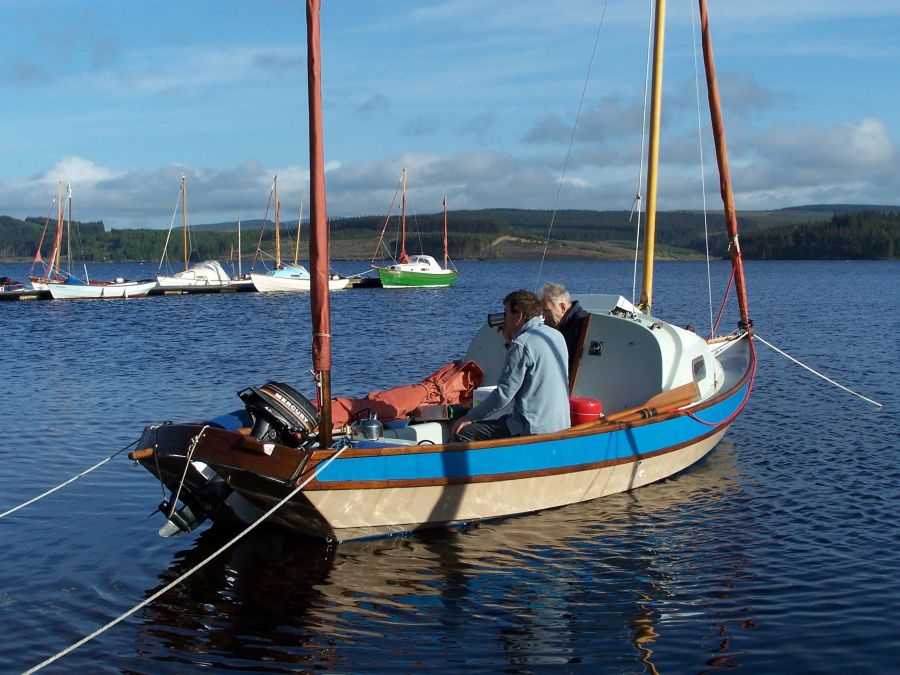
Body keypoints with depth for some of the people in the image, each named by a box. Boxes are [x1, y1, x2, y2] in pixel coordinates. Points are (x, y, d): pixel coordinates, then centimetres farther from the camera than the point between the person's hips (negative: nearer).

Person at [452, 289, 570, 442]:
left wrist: (470, 417, -6)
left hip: (534, 429, -10)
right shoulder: (555, 335, 10)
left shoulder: (522, 344, -16)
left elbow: (504, 394, -17)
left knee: (463, 434, -6)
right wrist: (511, 342, 16)